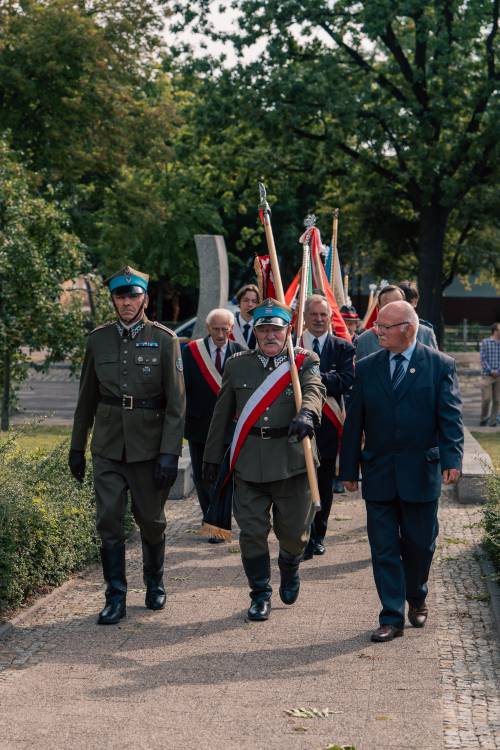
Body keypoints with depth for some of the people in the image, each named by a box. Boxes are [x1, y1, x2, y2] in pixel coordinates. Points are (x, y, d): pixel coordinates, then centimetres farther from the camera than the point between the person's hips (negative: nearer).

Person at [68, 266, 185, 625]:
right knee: (109, 521, -3)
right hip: (108, 447, 2)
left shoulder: (164, 340, -4)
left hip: (148, 446, -2)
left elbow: (176, 403, -7)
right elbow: (87, 398, 11)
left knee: (151, 520, 10)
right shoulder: (99, 339, 5)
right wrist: (77, 447, 11)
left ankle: (155, 584, 32)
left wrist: (170, 452, -13)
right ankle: (116, 598, 5)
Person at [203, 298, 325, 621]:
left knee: (294, 529, 7)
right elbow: (222, 413, 13)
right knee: (252, 531, 2)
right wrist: (212, 457, 13)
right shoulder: (238, 365, 9)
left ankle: (290, 566, 40)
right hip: (249, 461, 2)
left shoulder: (305, 361, 1)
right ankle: (261, 594, 17)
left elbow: (314, 390, -20)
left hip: (292, 459, -2)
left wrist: (306, 414, -42)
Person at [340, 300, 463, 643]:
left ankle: (416, 599, 35)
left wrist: (452, 459, -19)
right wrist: (349, 469, 5)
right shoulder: (366, 368, 5)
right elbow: (354, 422, 7)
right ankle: (392, 618, 8)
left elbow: (451, 417, -7)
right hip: (378, 473, 2)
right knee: (384, 547, 2)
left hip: (421, 473, -2)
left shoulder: (440, 365, -2)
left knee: (419, 544, 10)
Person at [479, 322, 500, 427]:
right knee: (486, 398, -6)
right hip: (487, 375, -3)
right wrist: (491, 371, -12)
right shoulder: (484, 342, -1)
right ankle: (483, 418, 13)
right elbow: (483, 358, -5)